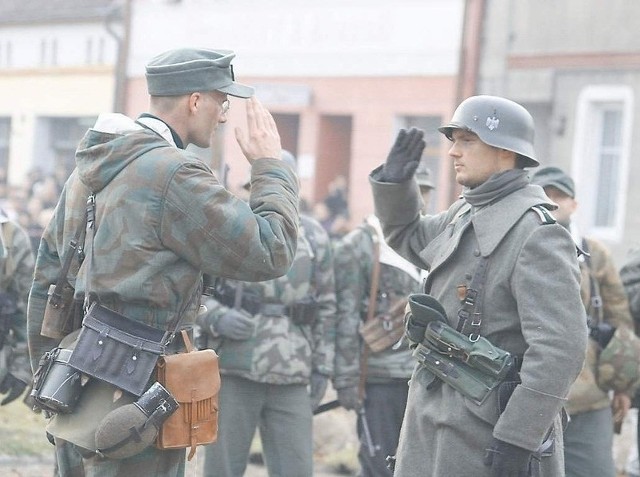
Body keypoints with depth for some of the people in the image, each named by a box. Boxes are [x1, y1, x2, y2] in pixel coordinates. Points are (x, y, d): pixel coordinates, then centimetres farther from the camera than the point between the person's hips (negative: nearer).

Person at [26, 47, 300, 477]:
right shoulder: (176, 175, -15)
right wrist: (271, 166, -1)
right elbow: (270, 254, -14)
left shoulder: (89, 168, 13)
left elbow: (46, 279, 18)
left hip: (79, 400, 9)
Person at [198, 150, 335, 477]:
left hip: (291, 378, 2)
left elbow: (326, 308, 16)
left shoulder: (314, 237, 11)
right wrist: (217, 318, -17)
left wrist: (322, 367, 12)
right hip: (233, 370, -2)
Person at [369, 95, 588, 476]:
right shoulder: (465, 215, 11)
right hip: (432, 418, 9)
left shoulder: (537, 234, -16)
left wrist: (517, 439, -24)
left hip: (487, 429, -9)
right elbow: (408, 237, 32)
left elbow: (560, 349, -22)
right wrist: (393, 183, 12)